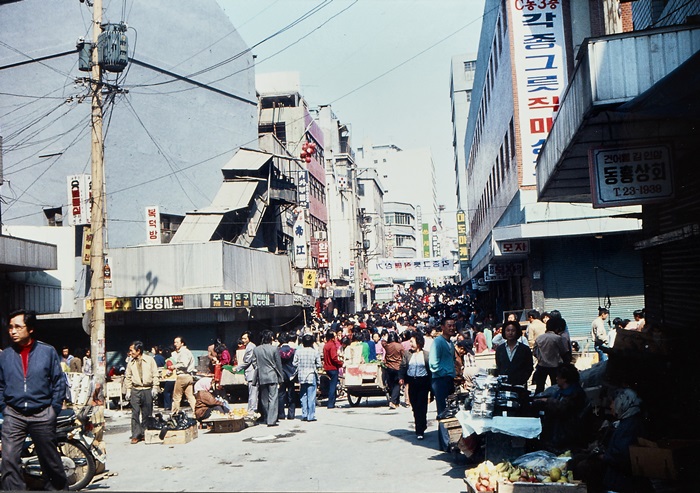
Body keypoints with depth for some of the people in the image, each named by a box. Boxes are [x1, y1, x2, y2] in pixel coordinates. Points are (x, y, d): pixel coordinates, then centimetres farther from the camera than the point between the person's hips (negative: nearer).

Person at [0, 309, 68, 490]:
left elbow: (59, 382, 0)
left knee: (50, 460, 11)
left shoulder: (48, 352, -2)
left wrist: (54, 410, -3)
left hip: (42, 416, -1)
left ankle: (59, 487, 30)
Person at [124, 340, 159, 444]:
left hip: (148, 390, -1)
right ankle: (136, 435, 0)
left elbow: (155, 374, 3)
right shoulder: (131, 362, 8)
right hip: (135, 390, 1)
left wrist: (155, 387, -3)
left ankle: (145, 434, 15)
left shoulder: (149, 360, 1)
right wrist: (128, 390, 6)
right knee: (135, 413, -4)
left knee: (147, 413, 4)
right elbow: (128, 377, 12)